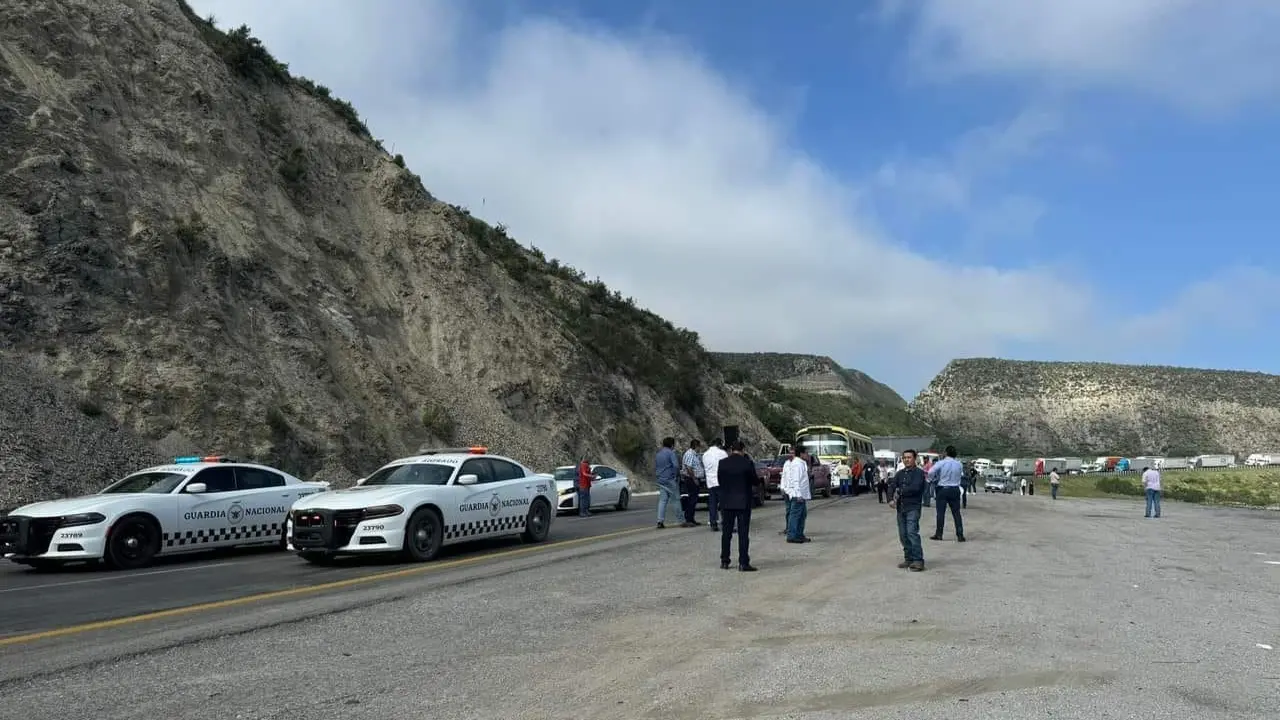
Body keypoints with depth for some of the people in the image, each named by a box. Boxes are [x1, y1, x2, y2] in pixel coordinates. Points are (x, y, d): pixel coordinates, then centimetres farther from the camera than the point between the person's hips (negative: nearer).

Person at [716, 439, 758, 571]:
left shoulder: (722, 463, -4)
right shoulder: (747, 463, -11)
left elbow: (719, 480, 4)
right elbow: (754, 481, -2)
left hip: (726, 502, 3)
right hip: (743, 502, -3)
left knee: (726, 532, 13)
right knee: (743, 533, 1)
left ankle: (724, 561, 17)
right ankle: (743, 563, -1)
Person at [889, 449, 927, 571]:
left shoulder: (919, 473, -4)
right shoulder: (900, 473, 16)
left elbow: (915, 488, -18)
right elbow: (892, 486, 5)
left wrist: (900, 491, -8)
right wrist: (891, 499, -13)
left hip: (913, 508, -7)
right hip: (900, 508, 7)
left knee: (912, 532, -15)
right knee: (903, 535, 8)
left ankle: (918, 560, -12)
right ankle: (908, 559, 18)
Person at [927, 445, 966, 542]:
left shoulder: (941, 463, -11)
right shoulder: (959, 464, 1)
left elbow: (931, 472, -21)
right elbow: (962, 476, 4)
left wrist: (932, 481, -3)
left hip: (943, 489, -3)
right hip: (955, 490, 3)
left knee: (941, 512, 4)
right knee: (956, 513, 7)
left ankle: (939, 534, 8)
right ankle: (960, 535, 5)